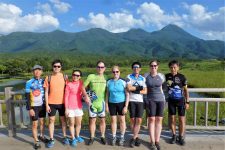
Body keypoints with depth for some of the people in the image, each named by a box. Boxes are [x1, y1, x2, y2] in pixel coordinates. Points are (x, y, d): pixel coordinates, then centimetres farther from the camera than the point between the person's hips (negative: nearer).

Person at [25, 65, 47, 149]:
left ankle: (41, 136, 39)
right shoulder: (29, 83, -10)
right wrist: (30, 109, -12)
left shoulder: (43, 81, 1)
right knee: (35, 124, 4)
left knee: (42, 122, 17)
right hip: (34, 106, -4)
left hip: (42, 105, 4)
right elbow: (27, 96, -10)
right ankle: (36, 141, 17)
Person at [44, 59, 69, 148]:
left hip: (62, 102, 0)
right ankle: (51, 139, 18)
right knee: (51, 120, 7)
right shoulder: (48, 78, 0)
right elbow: (46, 92, 1)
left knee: (63, 119, 11)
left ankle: (65, 137, 25)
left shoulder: (64, 77, 1)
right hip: (51, 103, 0)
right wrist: (47, 104, -4)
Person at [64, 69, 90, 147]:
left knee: (79, 123, 13)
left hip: (79, 107, 4)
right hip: (70, 107, -3)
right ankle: (73, 139, 22)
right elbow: (66, 97, -7)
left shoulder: (81, 83, 2)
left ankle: (77, 136, 34)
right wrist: (66, 108, -9)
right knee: (72, 123, 8)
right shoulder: (69, 84, -9)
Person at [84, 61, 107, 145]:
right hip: (92, 102, -1)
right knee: (92, 120, 8)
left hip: (102, 102, 1)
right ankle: (92, 137, 24)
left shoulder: (106, 78, 0)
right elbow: (83, 87, 1)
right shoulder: (91, 76, -4)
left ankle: (102, 137, 25)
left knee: (102, 120, 9)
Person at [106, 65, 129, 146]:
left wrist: (126, 106, -12)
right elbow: (107, 94, 7)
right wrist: (106, 105, 4)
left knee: (122, 120, 7)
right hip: (112, 103, 3)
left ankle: (122, 138, 22)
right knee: (113, 120, 9)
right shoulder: (109, 82, 1)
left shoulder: (123, 82, -9)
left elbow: (127, 95, -8)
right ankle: (114, 137, 24)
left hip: (121, 103, -2)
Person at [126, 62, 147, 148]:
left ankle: (133, 138, 5)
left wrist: (136, 91, -9)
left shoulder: (143, 78, 11)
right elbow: (129, 88, -11)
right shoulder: (129, 77, 5)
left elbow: (145, 91, 3)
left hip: (140, 101, 2)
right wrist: (139, 87, -4)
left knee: (139, 120, -5)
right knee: (132, 120, 2)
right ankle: (136, 137, 16)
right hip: (131, 101, -2)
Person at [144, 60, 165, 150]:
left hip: (161, 99, 2)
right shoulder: (146, 76, -1)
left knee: (159, 120, 4)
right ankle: (152, 142, 7)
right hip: (151, 100, -2)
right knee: (151, 119, -3)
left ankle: (157, 141, 14)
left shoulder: (161, 76, 3)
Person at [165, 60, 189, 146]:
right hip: (171, 100, 2)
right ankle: (174, 135, 25)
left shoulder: (182, 77, -8)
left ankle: (181, 137, 20)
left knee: (181, 119, 3)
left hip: (180, 100, -1)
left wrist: (187, 102, -3)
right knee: (172, 118, 9)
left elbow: (186, 90, -2)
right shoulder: (167, 76, -3)